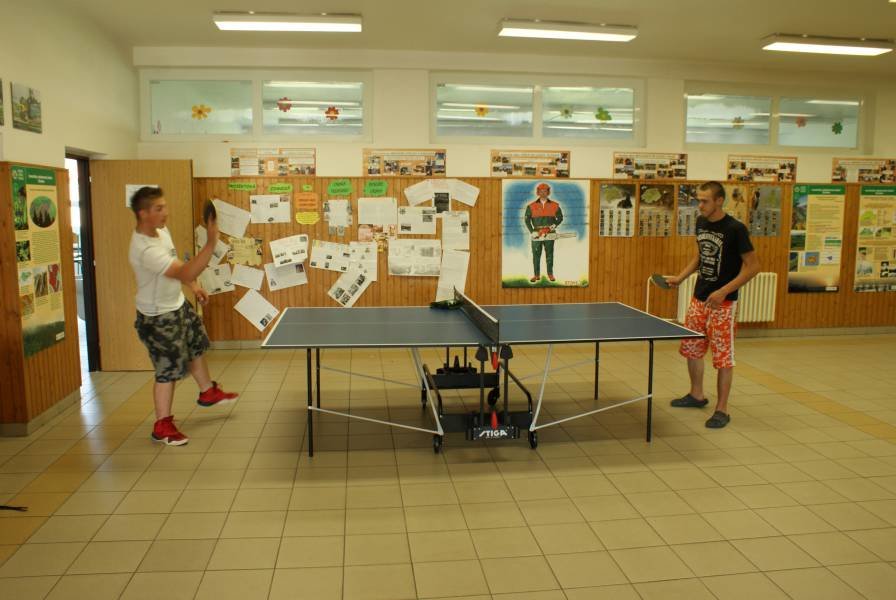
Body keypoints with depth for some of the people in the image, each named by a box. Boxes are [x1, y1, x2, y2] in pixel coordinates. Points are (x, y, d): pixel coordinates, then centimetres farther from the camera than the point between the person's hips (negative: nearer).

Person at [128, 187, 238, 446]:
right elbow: (185, 273, -41)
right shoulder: (145, 249, -34)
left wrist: (194, 286, 11)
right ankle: (162, 426, 17)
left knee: (196, 347, 24)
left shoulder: (161, 230, -4)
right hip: (158, 317, -9)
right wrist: (211, 242, -47)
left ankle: (208, 392, 48)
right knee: (169, 370, 0)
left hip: (178, 305, 9)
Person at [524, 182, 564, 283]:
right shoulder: (531, 206, 2)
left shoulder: (555, 205, 5)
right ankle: (537, 275, 8)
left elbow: (560, 217, 11)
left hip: (549, 233, 0)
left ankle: (550, 274, 13)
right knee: (536, 255, 2)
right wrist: (532, 232, -10)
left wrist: (555, 225, -8)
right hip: (536, 234, 0)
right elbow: (527, 220, -1)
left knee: (549, 255, 6)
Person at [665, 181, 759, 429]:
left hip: (723, 303, -7)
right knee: (691, 348, 15)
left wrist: (724, 291, -22)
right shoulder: (701, 223, 5)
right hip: (698, 298, 7)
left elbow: (753, 266, -14)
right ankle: (697, 395, 34)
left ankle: (722, 410, 10)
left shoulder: (735, 229, -16)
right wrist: (680, 277, 9)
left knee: (723, 356, -1)